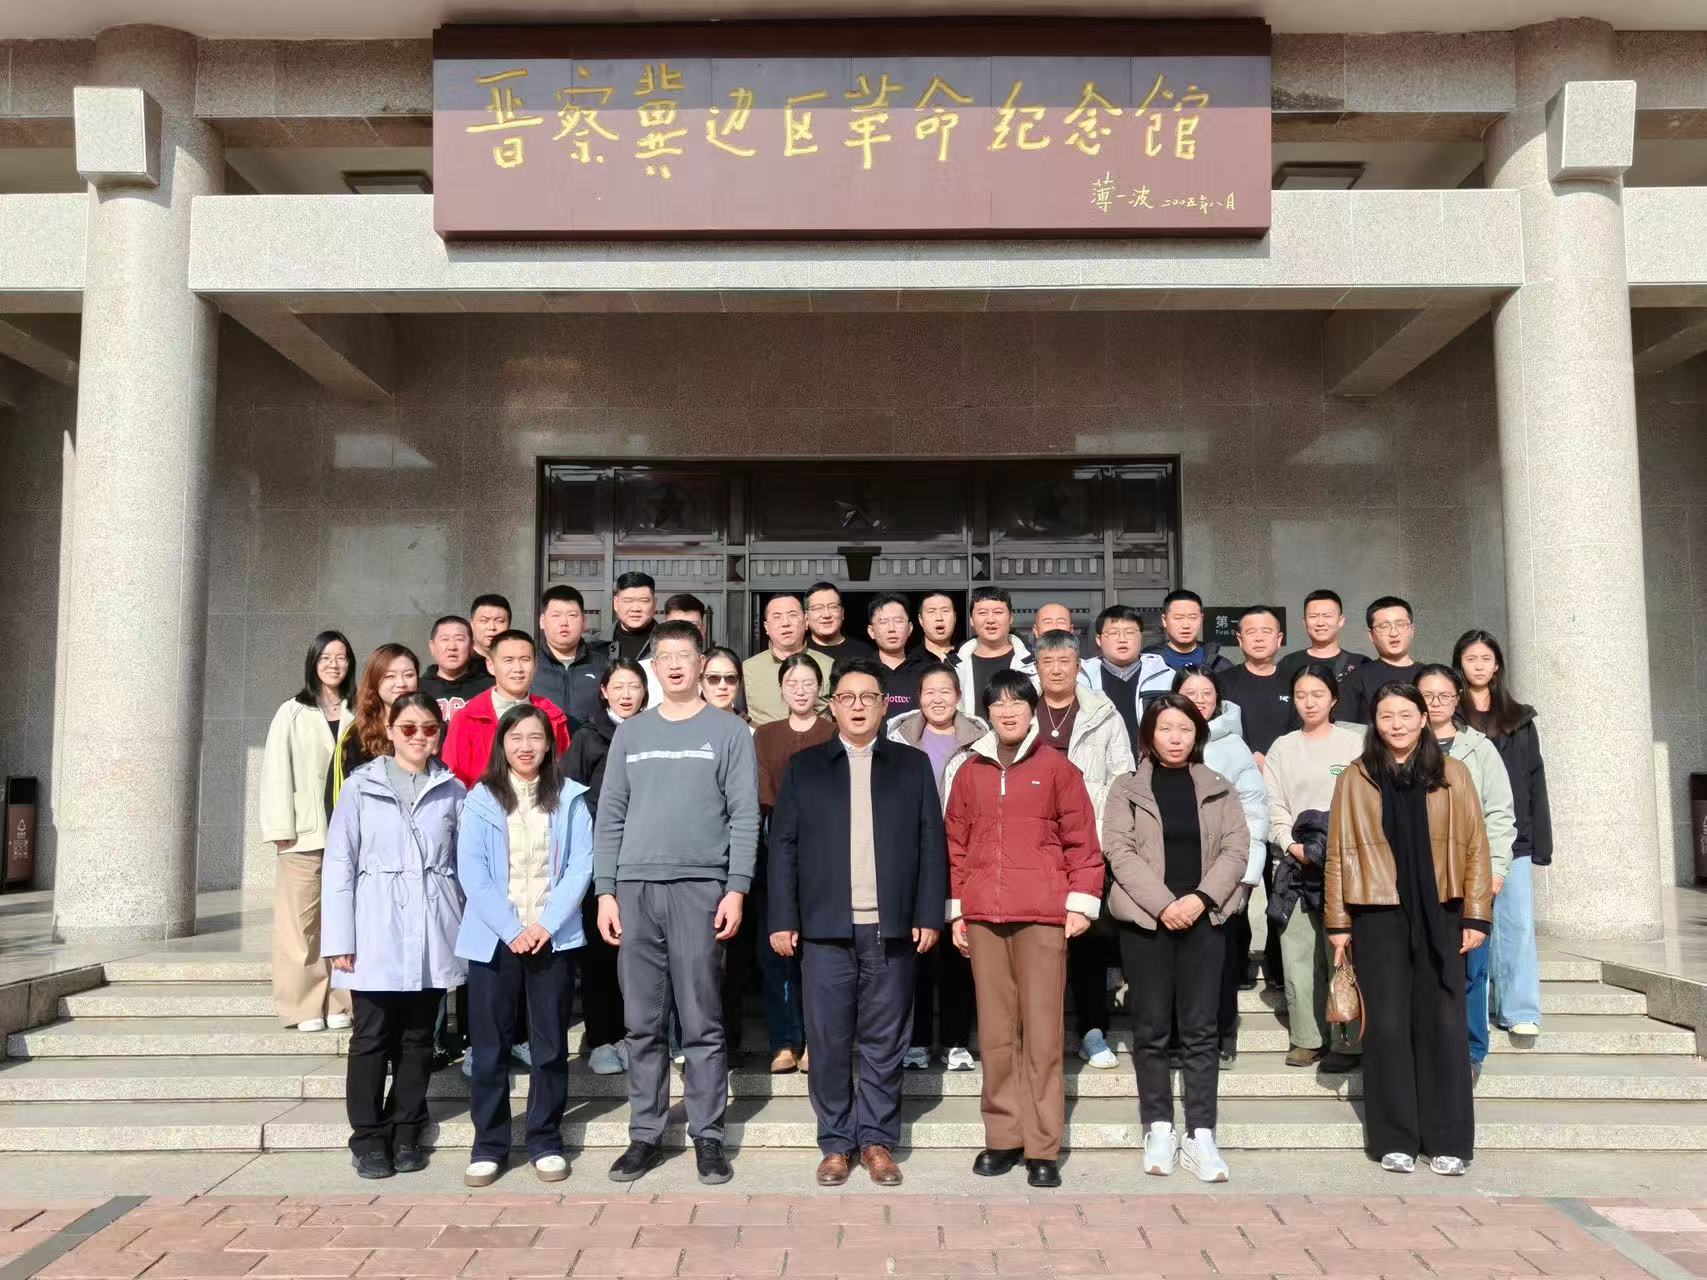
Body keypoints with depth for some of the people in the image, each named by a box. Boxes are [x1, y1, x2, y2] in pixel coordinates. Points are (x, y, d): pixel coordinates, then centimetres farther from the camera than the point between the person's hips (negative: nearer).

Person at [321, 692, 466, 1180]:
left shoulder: (453, 790, 6)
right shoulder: (362, 786, 1)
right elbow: (339, 864, 0)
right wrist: (340, 939, -4)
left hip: (432, 934, 2)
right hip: (377, 932, -2)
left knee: (418, 1037, 10)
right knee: (372, 1038, 3)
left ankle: (406, 1134, 21)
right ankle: (369, 1138, 14)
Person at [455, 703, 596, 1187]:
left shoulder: (570, 797, 3)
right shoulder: (482, 798, 2)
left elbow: (581, 865, -1)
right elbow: (471, 871, -4)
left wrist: (547, 924, -11)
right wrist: (511, 929, -11)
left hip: (553, 938, 0)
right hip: (494, 939, 0)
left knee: (550, 1046, 5)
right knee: (489, 1047, 4)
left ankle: (546, 1142, 17)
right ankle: (488, 1146, 15)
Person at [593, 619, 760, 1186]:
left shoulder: (728, 731, 4)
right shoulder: (631, 733, 13)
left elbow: (745, 816, -1)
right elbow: (610, 817, 11)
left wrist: (736, 889, -9)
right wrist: (605, 891, 4)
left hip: (700, 888, -3)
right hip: (635, 889, 3)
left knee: (702, 1023, 1)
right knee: (643, 1023, 7)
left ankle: (707, 1136, 11)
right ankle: (645, 1133, 17)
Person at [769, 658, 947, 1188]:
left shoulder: (913, 765, 10)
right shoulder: (804, 766, 9)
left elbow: (932, 844, 6)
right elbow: (783, 844, 5)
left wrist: (928, 916, -2)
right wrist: (783, 920, -2)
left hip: (892, 928, 0)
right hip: (825, 927, 0)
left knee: (884, 1042, 6)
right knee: (829, 1041, 4)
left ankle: (878, 1141, 17)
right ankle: (835, 1143, 16)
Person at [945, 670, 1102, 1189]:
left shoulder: (1056, 769, 4)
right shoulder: (968, 771, 11)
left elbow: (1082, 841, 3)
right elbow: (955, 844, 12)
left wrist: (1081, 903, -4)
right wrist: (956, 910, 9)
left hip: (1043, 915, -2)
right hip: (982, 916, 3)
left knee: (1042, 1031, -2)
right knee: (995, 1030, 6)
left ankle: (1042, 1147, 5)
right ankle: (1002, 1136, 16)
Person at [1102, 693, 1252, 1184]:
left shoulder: (1219, 790, 11)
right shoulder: (1126, 790, 5)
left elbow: (1236, 850, 3)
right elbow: (1120, 851, -5)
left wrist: (1201, 897, -12)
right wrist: (1163, 904, -14)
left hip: (1203, 919, 1)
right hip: (1145, 919, -1)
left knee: (1200, 1031, 1)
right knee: (1151, 1029, 4)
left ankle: (1200, 1135, 5)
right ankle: (1158, 1129, 12)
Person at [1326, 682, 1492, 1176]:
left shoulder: (1452, 776, 5)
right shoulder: (1355, 780, 4)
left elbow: (1474, 847, 5)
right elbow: (1339, 854, 4)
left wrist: (1476, 916, -1)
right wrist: (1338, 924, 1)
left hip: (1440, 916, 0)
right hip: (1377, 917, 0)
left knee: (1443, 1024, 1)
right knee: (1387, 1025, 3)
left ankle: (1448, 1141, 11)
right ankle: (1394, 1140, 12)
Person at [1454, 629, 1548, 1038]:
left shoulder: (1519, 718, 12)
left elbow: (1535, 781, 10)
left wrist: (1541, 840, 4)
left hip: (1513, 837, 2)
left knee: (1517, 923, -3)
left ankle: (1519, 1011, 2)